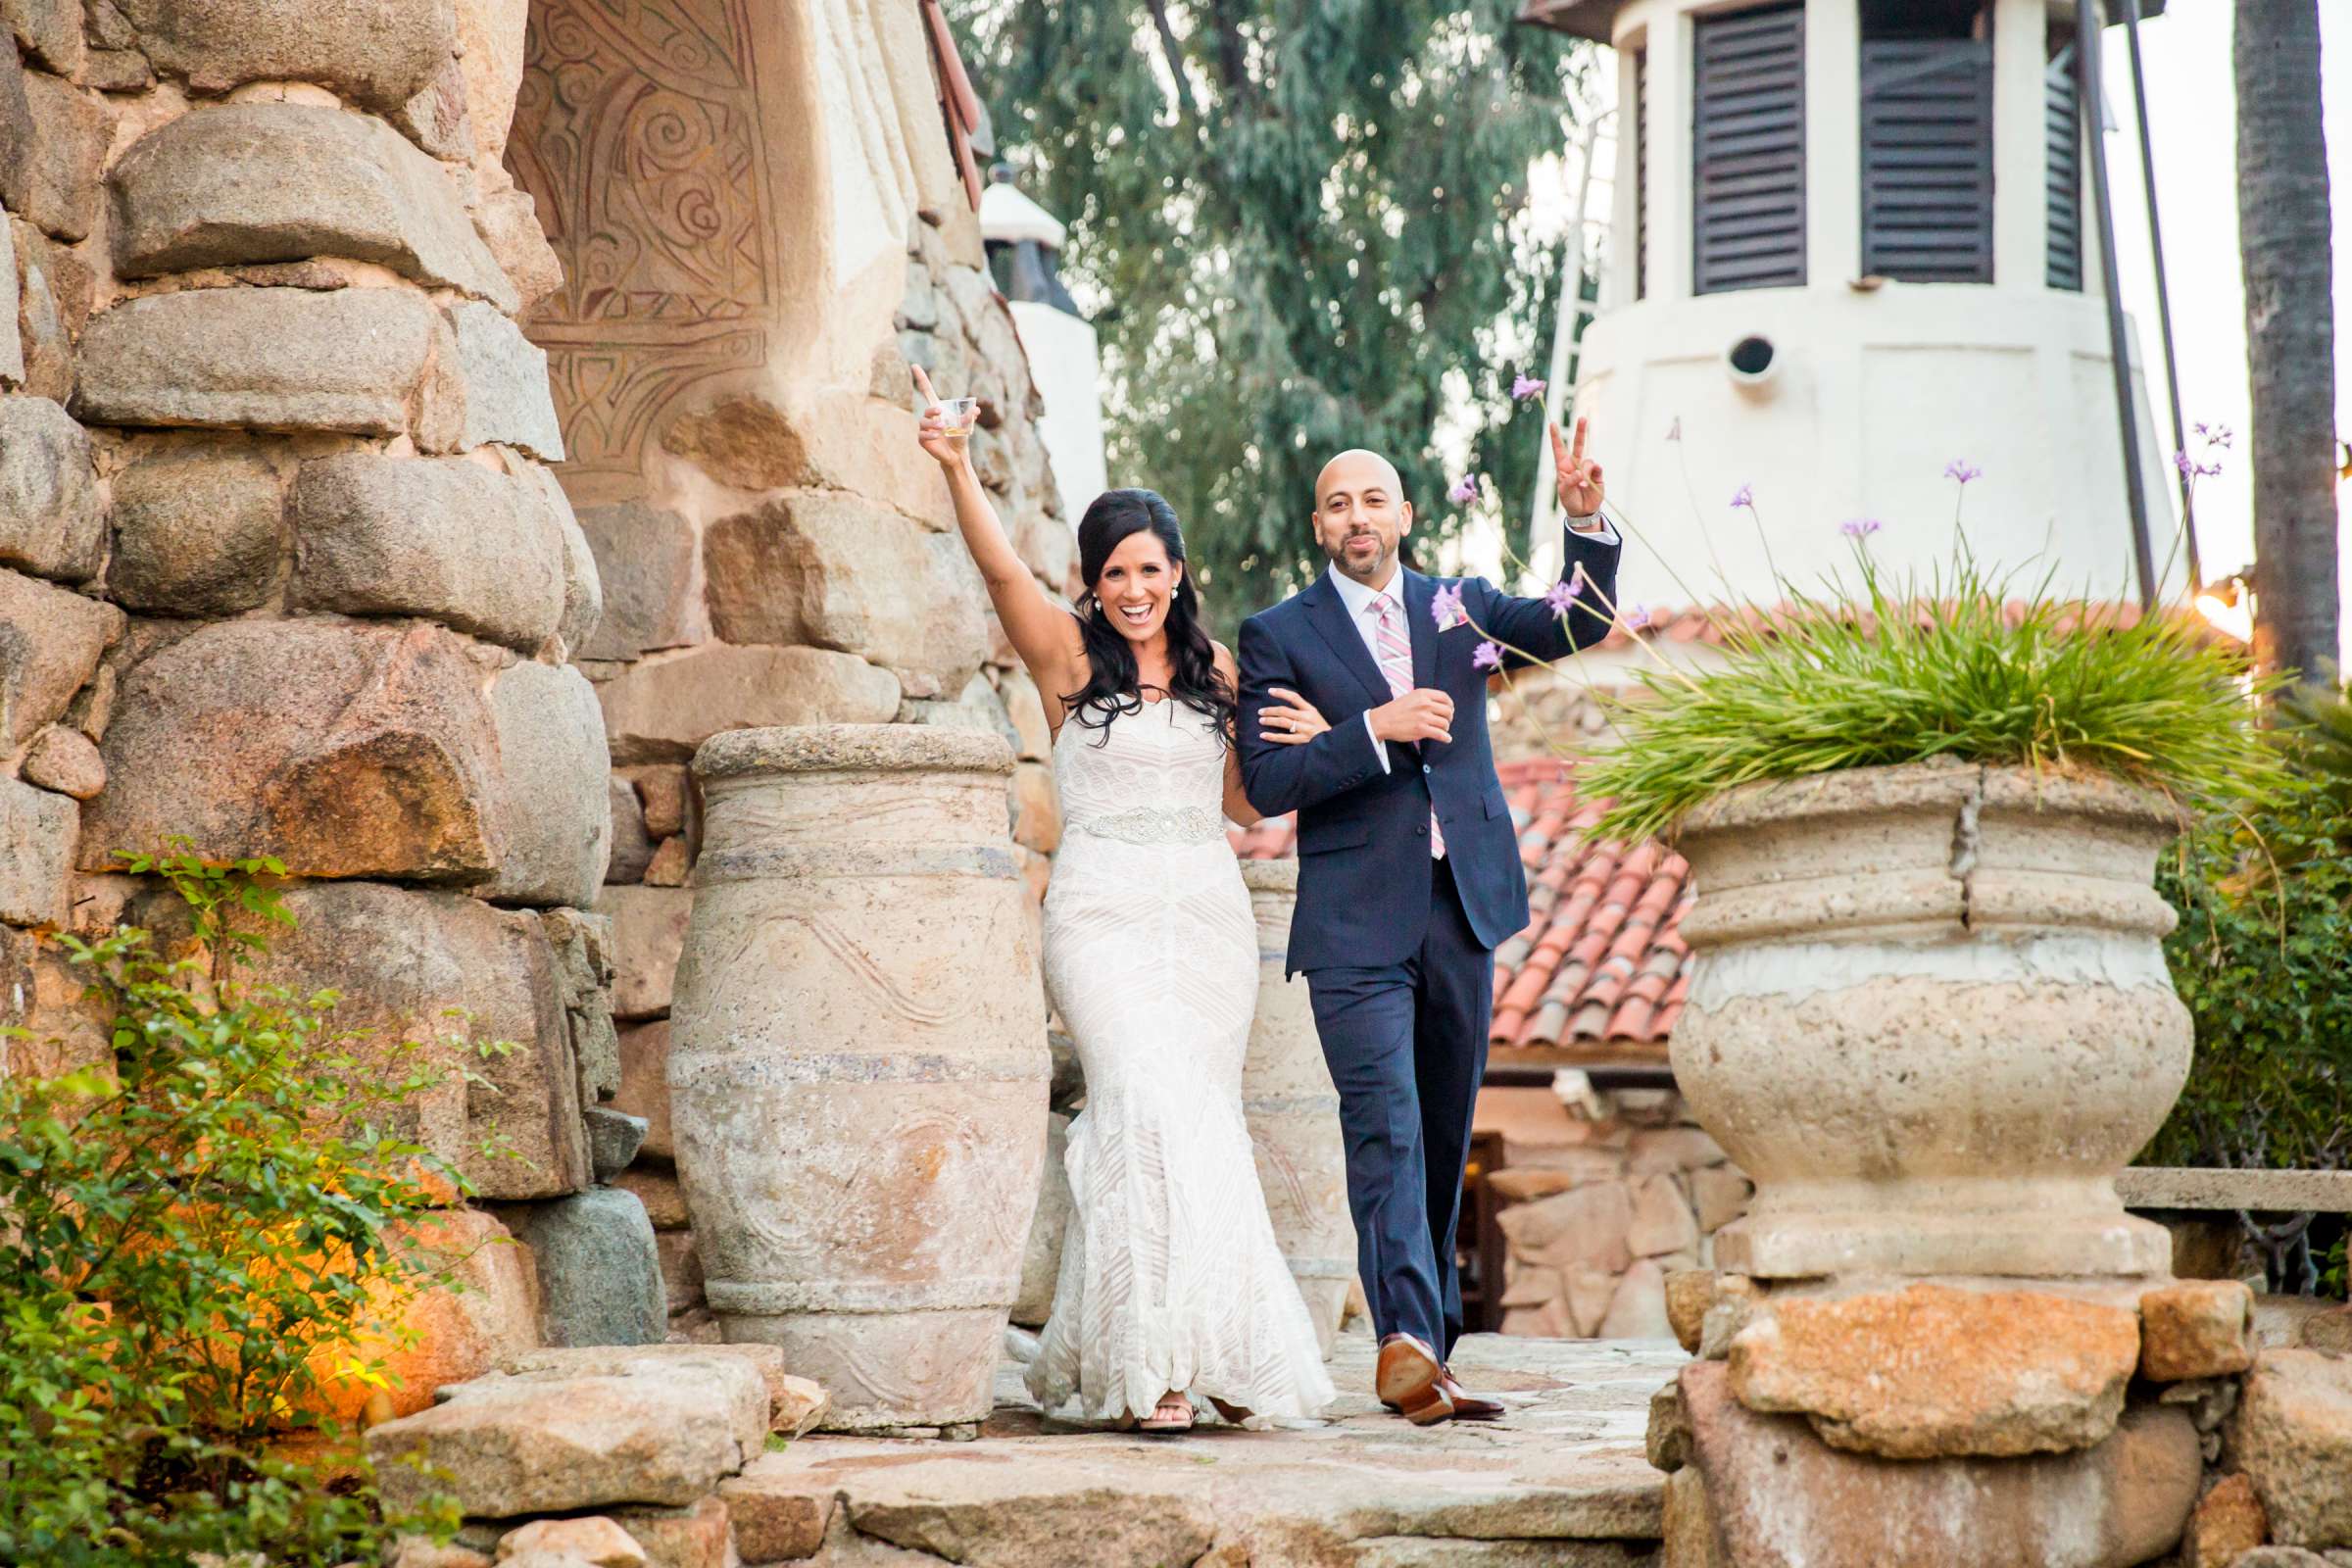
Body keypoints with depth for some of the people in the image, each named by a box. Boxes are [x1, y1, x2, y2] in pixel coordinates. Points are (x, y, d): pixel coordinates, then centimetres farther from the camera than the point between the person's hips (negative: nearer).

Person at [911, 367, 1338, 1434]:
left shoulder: (1215, 669, 13)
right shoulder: (1068, 654, 2)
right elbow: (999, 568, -15)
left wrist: (1296, 744, 1)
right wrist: (956, 466, -31)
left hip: (1209, 915, 4)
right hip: (1105, 914, -4)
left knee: (1198, 1124, 0)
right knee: (1154, 1109, -18)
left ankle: (1204, 1354, 11)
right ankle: (1157, 1368, -17)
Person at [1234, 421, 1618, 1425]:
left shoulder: (1460, 609, 13)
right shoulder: (1279, 637, 3)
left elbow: (1582, 623, 2)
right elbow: (1266, 782, -6)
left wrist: (1586, 522, -15)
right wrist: (1376, 729, -17)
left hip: (1462, 907, 4)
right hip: (1356, 921, -4)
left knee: (1445, 1133, 10)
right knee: (1385, 1126, -17)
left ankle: (1431, 1331, 19)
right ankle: (1406, 1342, -28)